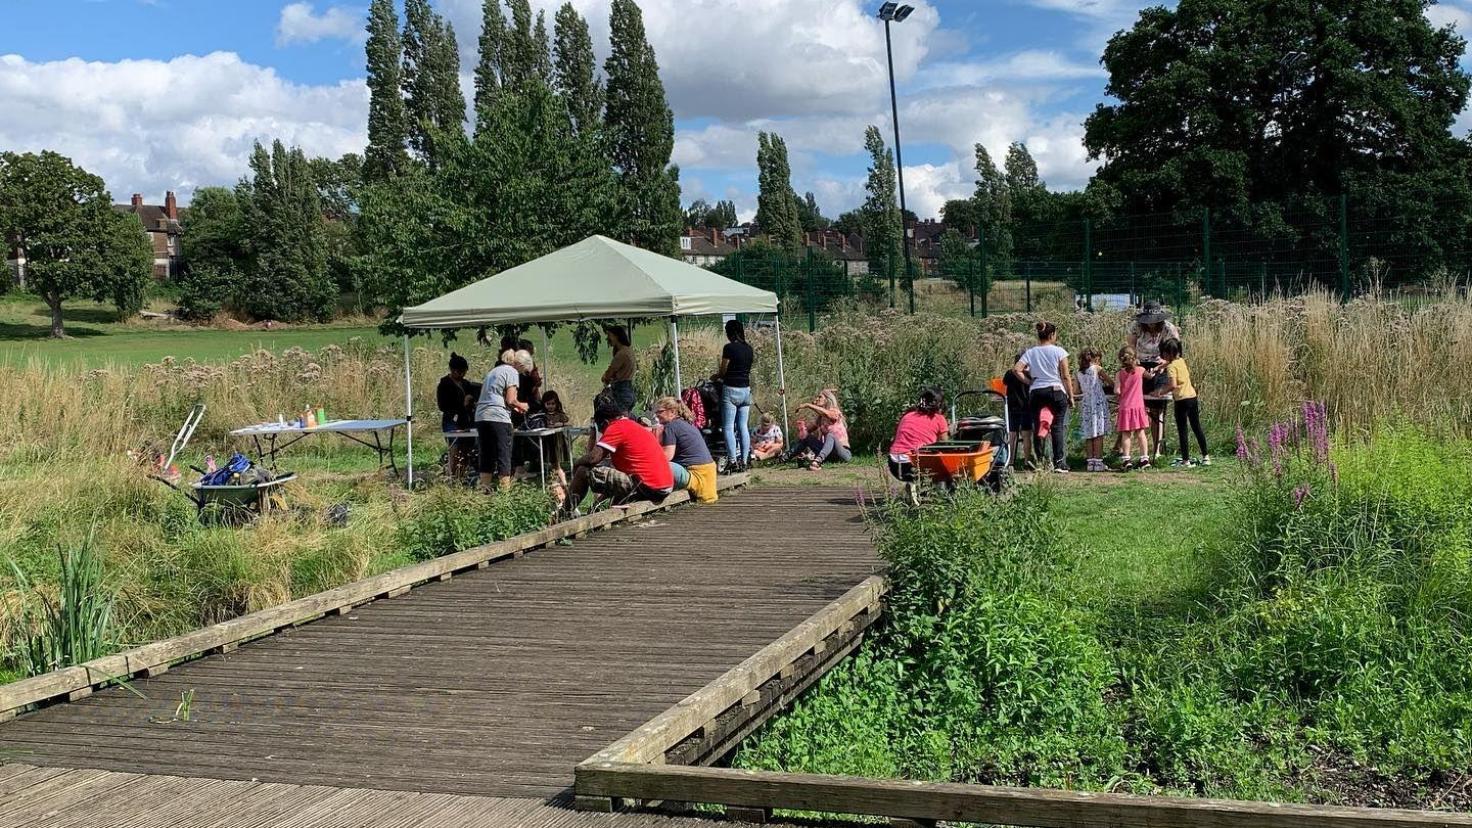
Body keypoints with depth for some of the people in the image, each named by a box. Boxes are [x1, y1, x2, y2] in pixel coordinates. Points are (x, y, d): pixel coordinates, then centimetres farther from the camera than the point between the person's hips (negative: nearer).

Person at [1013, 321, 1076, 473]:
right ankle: (1059, 462, -6)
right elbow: (1066, 377, -3)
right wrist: (1071, 395, 5)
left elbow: (1016, 369, -6)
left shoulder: (1030, 352, 6)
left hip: (1035, 392, 3)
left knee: (1038, 428, 7)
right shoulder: (1059, 351, -2)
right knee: (1058, 426, 1)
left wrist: (1029, 381, 5)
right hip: (1056, 391, -3)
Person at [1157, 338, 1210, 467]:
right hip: (1193, 397, 8)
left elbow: (1173, 385, -23)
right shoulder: (1182, 361, 11)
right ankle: (1206, 456, 18)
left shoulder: (1171, 367, -12)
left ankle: (1186, 460, -1)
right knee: (1197, 428, 14)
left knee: (1182, 431, -1)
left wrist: (1160, 392, -12)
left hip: (1182, 400, -8)